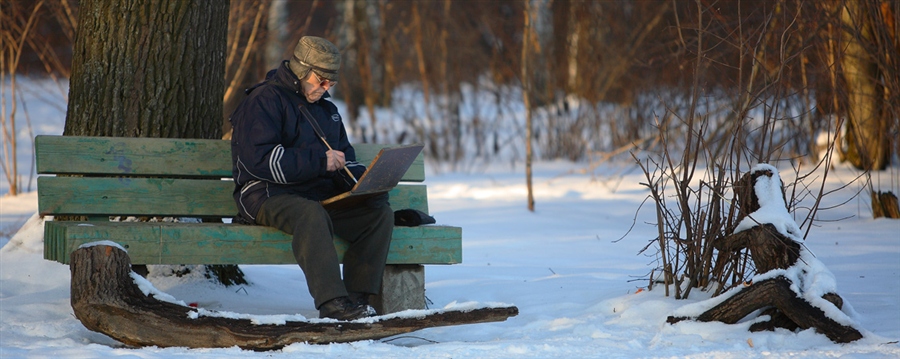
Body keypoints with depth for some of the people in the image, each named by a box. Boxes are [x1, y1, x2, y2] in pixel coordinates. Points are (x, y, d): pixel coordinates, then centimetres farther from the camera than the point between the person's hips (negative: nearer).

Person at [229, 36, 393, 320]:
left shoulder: (326, 109, 22)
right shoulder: (263, 101, -4)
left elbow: (345, 160, 28)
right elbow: (259, 159, -17)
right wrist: (319, 160, -17)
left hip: (321, 195, 7)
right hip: (269, 195, -7)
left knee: (379, 211, -16)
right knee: (311, 214, -40)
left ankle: (357, 297, -19)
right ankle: (332, 302, -43)